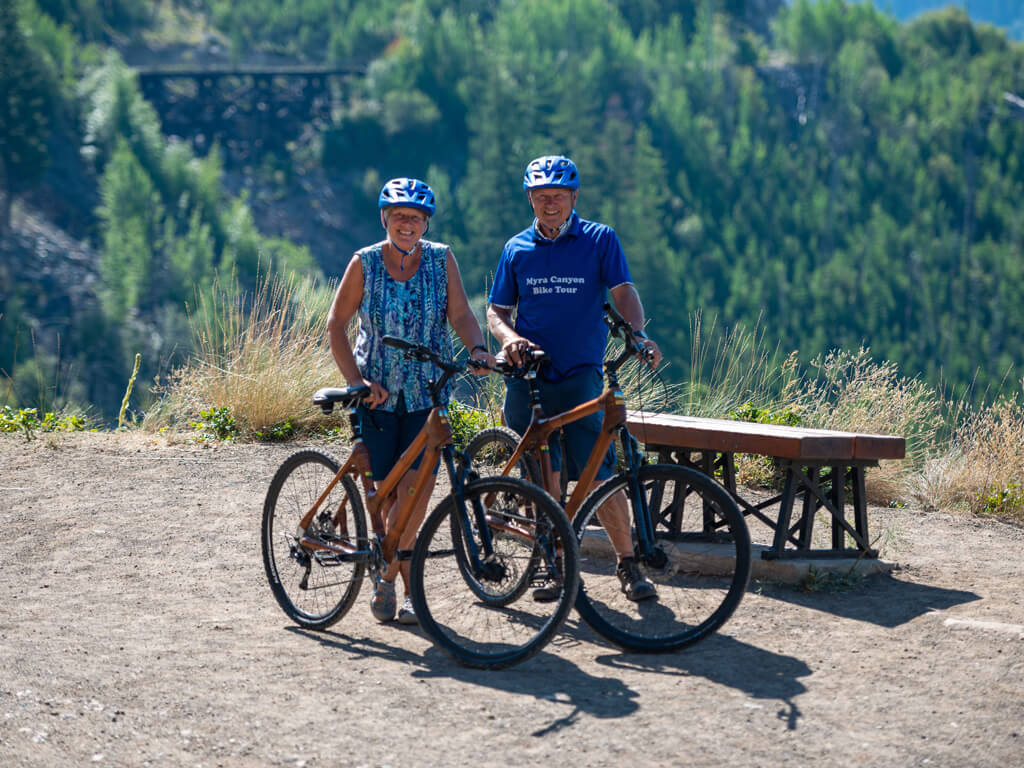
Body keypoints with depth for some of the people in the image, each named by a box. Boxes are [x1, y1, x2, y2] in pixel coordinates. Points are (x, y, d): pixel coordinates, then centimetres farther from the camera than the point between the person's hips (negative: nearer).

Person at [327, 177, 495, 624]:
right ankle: (408, 585, 13)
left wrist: (477, 349, -23)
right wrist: (356, 381, -10)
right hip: (378, 391, 0)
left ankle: (388, 575, -1)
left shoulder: (441, 259, 3)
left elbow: (460, 314, -2)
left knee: (417, 485, -14)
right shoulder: (365, 262, 0)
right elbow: (336, 326, 1)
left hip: (427, 391, 0)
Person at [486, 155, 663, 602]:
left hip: (581, 375, -2)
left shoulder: (600, 240, 4)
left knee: (597, 473, -9)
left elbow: (624, 292, -7)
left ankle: (628, 565, 1)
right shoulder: (517, 249, 10)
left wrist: (637, 335, -27)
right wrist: (509, 337, -11)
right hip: (527, 376, 2)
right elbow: (496, 310, 13)